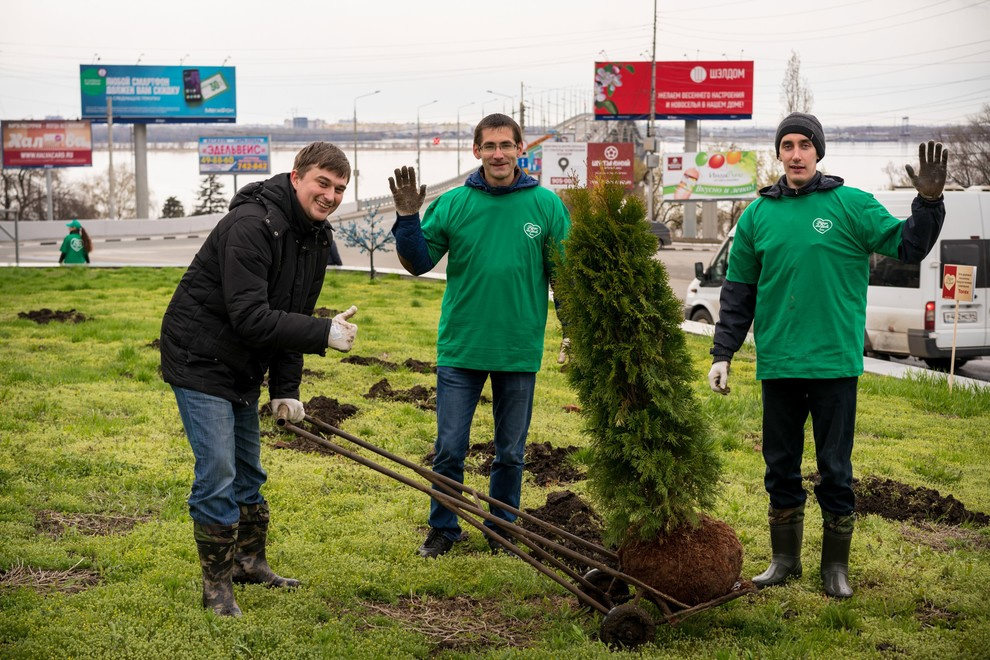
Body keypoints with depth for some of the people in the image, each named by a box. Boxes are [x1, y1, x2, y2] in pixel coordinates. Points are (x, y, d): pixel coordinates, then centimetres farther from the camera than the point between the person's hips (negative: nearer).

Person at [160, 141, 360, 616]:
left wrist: (285, 390, 5)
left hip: (243, 369, 9)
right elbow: (250, 317, -33)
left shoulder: (315, 237, 2)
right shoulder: (250, 226, -27)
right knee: (217, 475, -8)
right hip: (200, 362, -9)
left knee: (247, 471, 18)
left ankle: (250, 561, 34)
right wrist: (324, 334, -34)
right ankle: (217, 584, 4)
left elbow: (291, 317, 9)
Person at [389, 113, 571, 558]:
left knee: (510, 452, 12)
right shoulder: (452, 204, -1)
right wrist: (407, 218, -11)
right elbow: (418, 263, 2)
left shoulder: (546, 205, -1)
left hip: (520, 350, 0)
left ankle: (502, 530, 28)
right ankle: (443, 529, 21)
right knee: (449, 449, 4)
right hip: (460, 348, 0)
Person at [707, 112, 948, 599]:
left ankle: (835, 565, 19)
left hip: (835, 362, -3)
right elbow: (738, 291, 10)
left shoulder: (851, 205, -2)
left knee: (835, 468, 6)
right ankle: (785, 559, 26)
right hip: (777, 363, 3)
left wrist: (929, 202, -21)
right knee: (781, 467, 12)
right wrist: (722, 352, 6)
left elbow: (907, 247, -6)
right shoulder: (758, 214, 6)